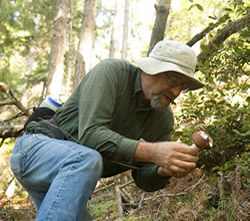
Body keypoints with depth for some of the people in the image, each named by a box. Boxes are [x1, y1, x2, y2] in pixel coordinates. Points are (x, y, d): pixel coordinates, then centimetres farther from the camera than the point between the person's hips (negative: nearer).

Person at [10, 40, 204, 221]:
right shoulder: (111, 72, -19)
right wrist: (152, 152, -42)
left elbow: (144, 179, -1)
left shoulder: (164, 119, -1)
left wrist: (166, 170, -25)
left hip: (72, 179, 7)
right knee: (87, 160, -36)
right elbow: (90, 134, -31)